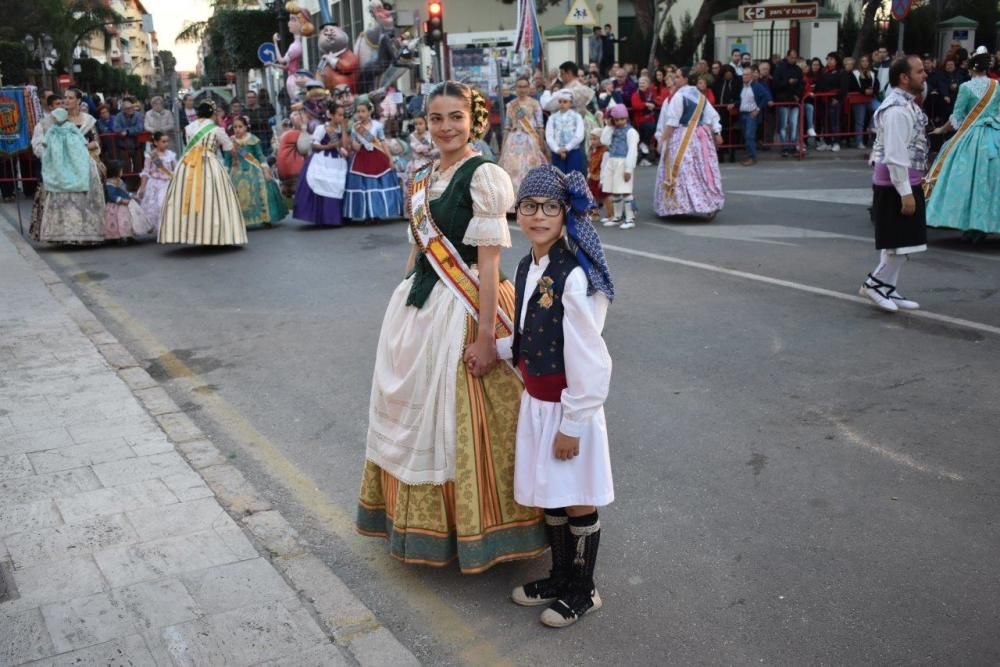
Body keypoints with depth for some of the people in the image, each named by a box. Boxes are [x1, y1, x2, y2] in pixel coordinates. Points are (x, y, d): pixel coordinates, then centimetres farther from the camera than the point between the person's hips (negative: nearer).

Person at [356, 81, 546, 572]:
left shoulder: (482, 176, -11)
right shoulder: (423, 178, 12)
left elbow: (489, 261, -16)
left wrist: (486, 335, -20)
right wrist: (404, 304, 17)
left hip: (462, 310, -8)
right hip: (417, 309, 8)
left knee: (458, 422, 0)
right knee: (415, 416, 16)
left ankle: (471, 529, 18)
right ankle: (424, 518, 34)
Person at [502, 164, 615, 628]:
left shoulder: (575, 277, -22)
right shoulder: (527, 267, 4)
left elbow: (587, 358, -21)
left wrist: (572, 424, -18)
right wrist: (495, 350, 4)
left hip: (569, 405, -7)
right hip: (535, 401, 8)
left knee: (577, 502, 8)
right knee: (549, 495, 19)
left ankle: (583, 591, 27)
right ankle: (560, 575, 38)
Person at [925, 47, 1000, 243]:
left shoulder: (967, 87, -6)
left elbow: (956, 118, -3)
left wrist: (941, 130, 13)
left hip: (971, 137, -3)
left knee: (969, 179, 3)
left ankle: (971, 225, 2)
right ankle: (984, 225, 10)